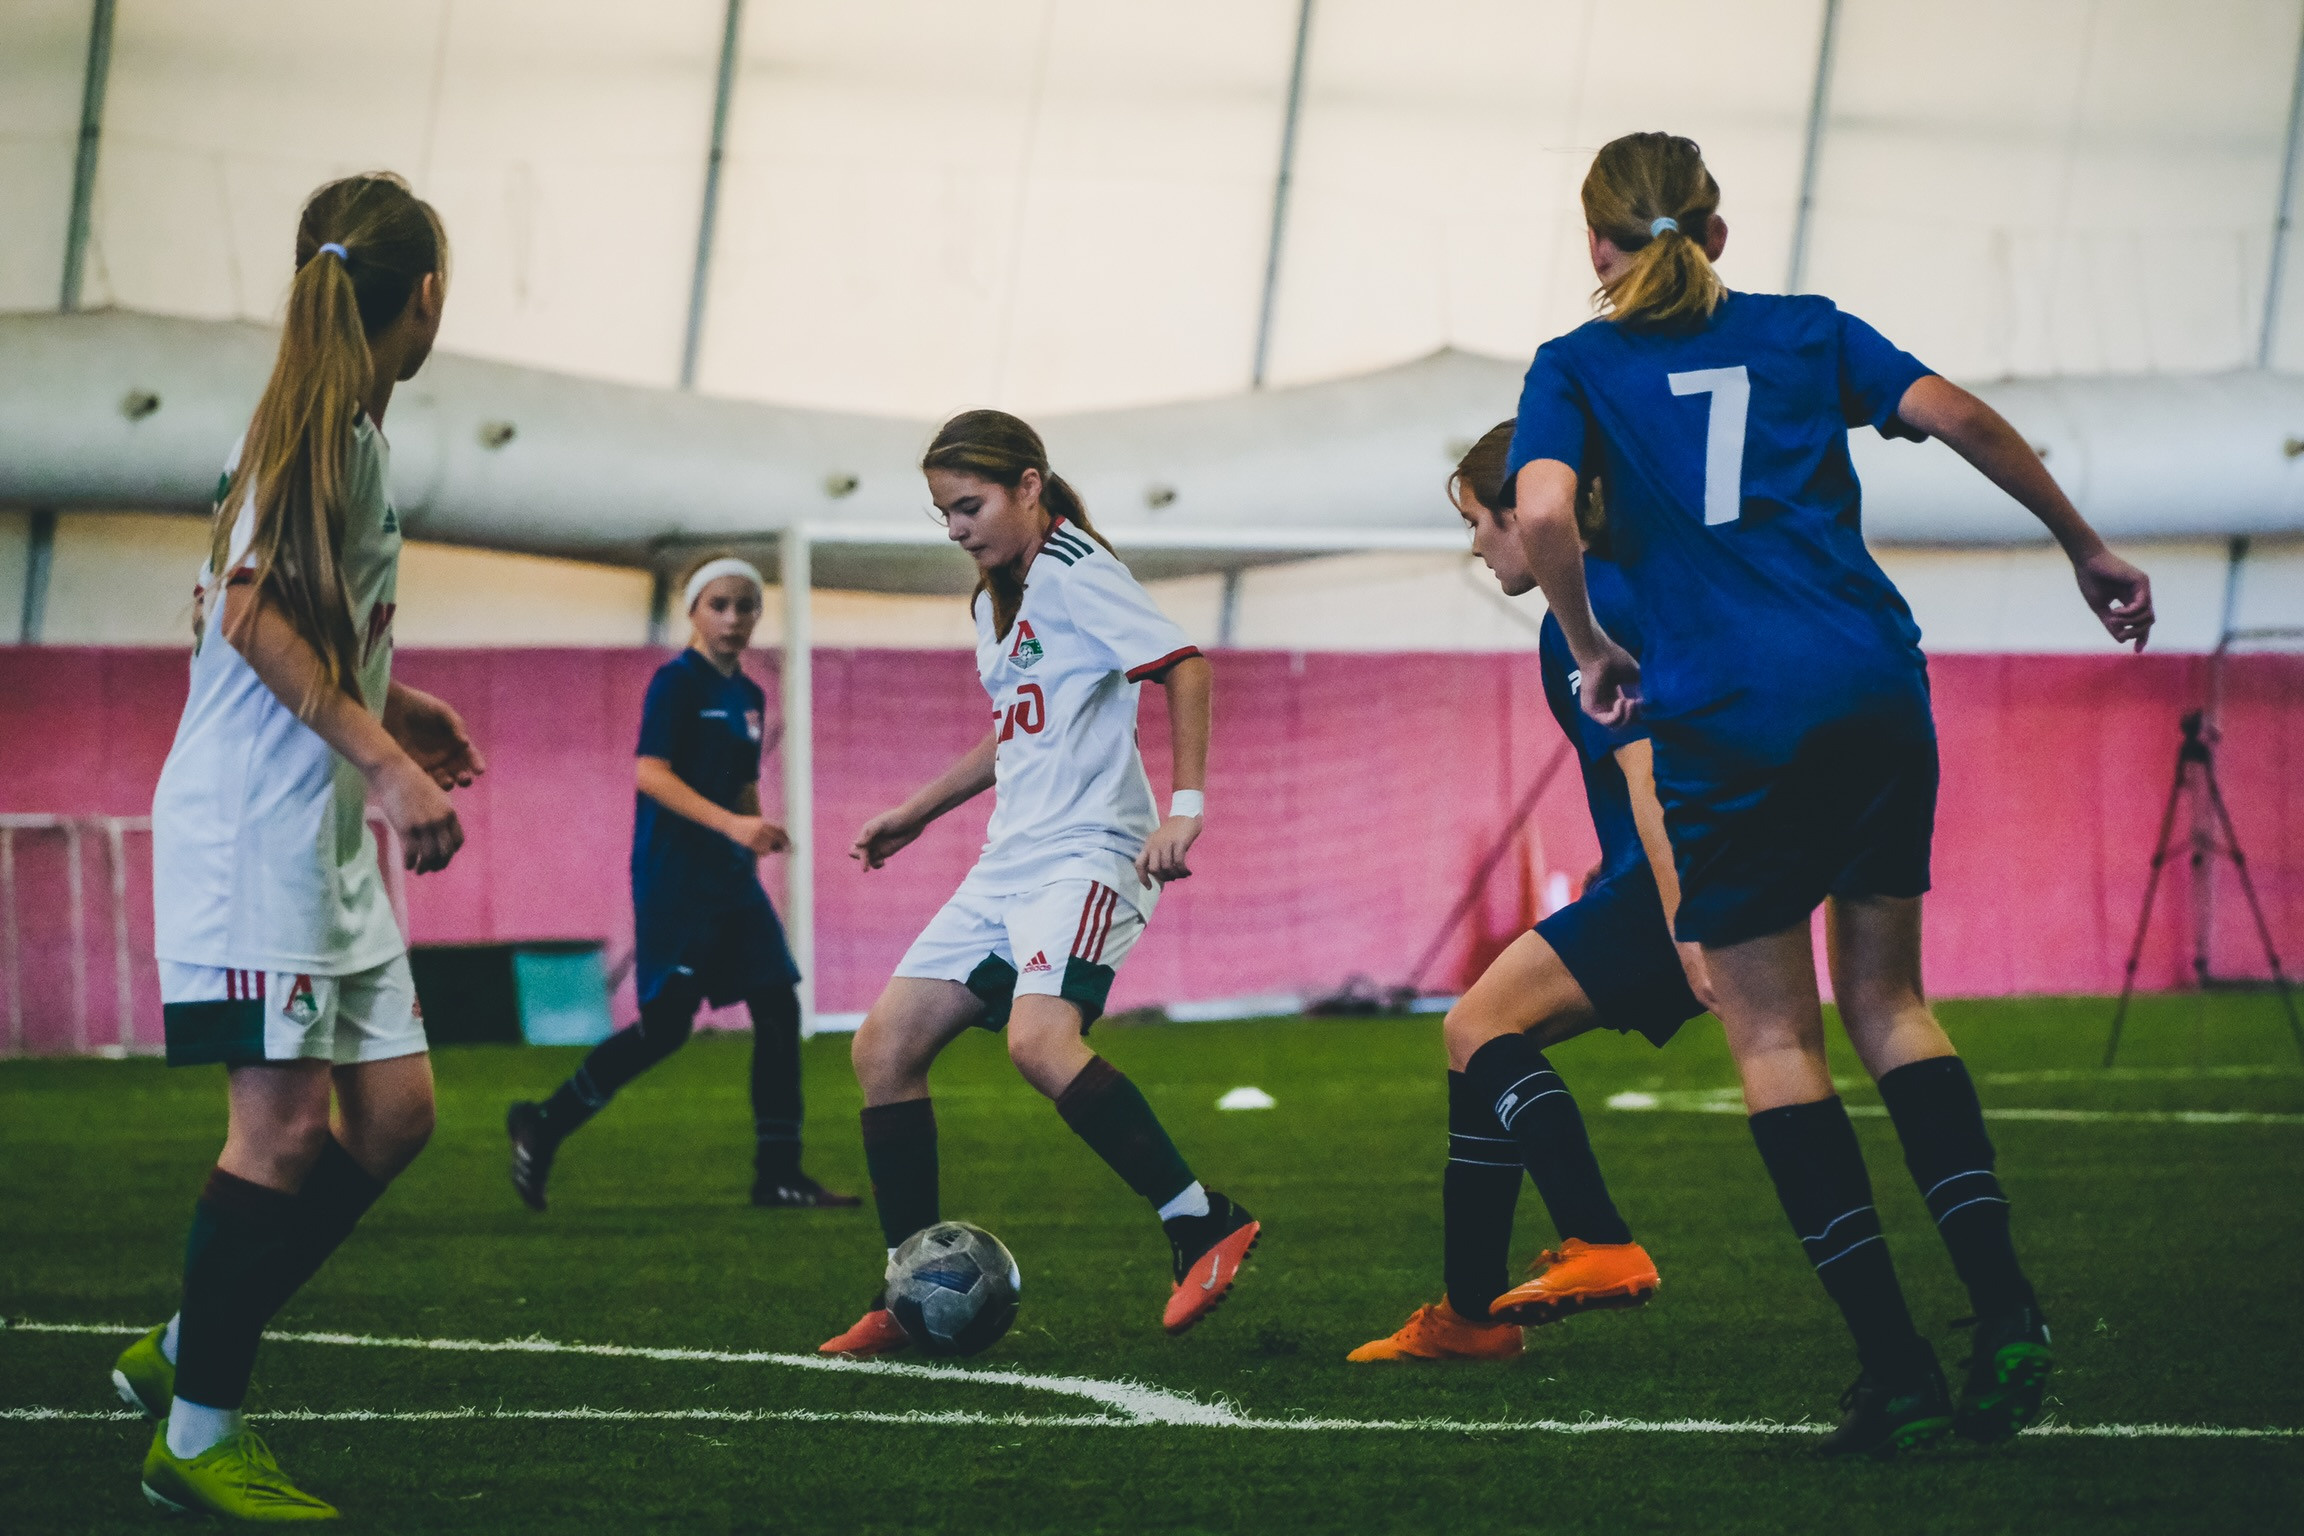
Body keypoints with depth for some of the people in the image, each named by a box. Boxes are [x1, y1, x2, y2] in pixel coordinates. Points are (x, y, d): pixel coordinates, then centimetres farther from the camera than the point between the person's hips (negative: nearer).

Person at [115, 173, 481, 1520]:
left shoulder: (352, 427, 16)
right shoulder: (325, 421, -12)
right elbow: (254, 613, -21)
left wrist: (386, 704, 27)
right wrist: (380, 755, -25)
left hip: (328, 835, 10)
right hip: (255, 821, -10)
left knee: (394, 1107, 7)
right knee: (288, 1117, -9)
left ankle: (188, 1349, 16)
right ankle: (198, 1436, -1)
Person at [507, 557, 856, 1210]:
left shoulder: (749, 696, 14)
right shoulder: (676, 682, -10)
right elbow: (650, 772, -20)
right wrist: (731, 825, -29)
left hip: (729, 876, 8)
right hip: (673, 874, -8)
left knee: (778, 1006, -1)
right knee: (666, 1025, -10)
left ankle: (778, 1175, 3)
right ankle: (540, 1127, 5)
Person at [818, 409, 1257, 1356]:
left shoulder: (1072, 572, -8)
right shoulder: (993, 601, 20)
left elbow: (1182, 664, -17)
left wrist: (1185, 806, -25)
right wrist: (915, 814, 35)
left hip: (1088, 852, -10)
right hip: (1010, 863, 10)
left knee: (1038, 1039, -32)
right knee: (884, 1046, 1)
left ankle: (1203, 1227, -29)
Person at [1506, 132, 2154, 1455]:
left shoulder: (1577, 367, 7)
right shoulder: (1807, 332, 13)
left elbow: (1545, 515, -11)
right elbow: (1958, 415, 2)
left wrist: (1591, 646, 5)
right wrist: (2086, 547, 11)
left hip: (1727, 716, -3)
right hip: (1873, 687, 3)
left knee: (1774, 1036, 4)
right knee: (1888, 1001, 15)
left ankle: (1894, 1363, -3)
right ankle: (2004, 1304, -2)